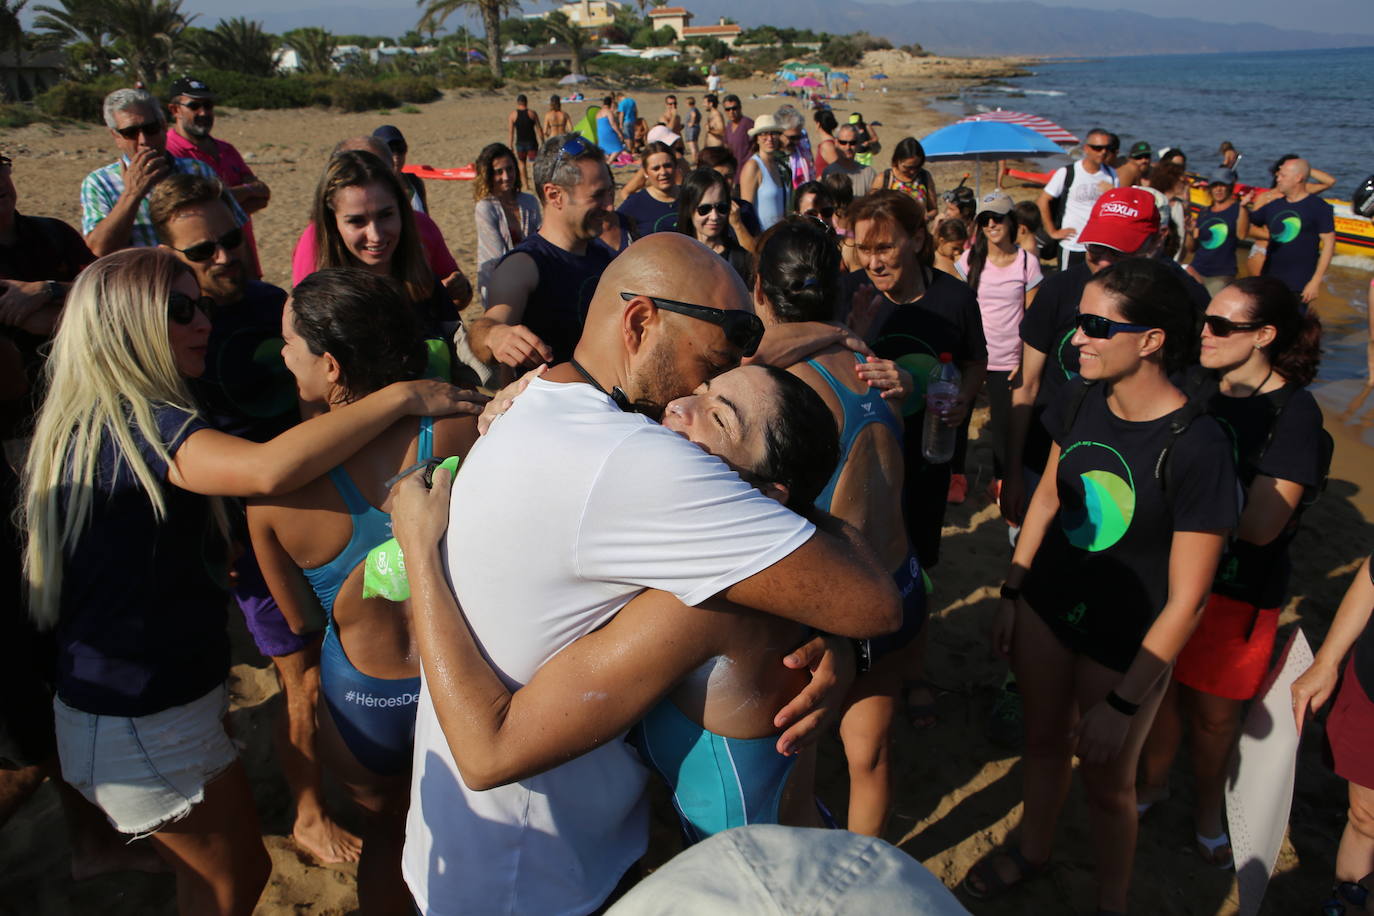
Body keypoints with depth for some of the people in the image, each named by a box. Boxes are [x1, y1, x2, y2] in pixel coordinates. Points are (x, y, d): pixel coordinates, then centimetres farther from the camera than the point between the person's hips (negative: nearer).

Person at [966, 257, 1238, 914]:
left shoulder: (1196, 448, -26)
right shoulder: (1082, 401, -9)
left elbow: (1185, 600, -21)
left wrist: (1123, 703, -17)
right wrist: (1010, 594, 8)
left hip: (1125, 642, -5)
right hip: (1048, 608, 5)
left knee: (1107, 780, 15)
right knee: (1043, 740, 24)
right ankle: (1033, 850, 51)